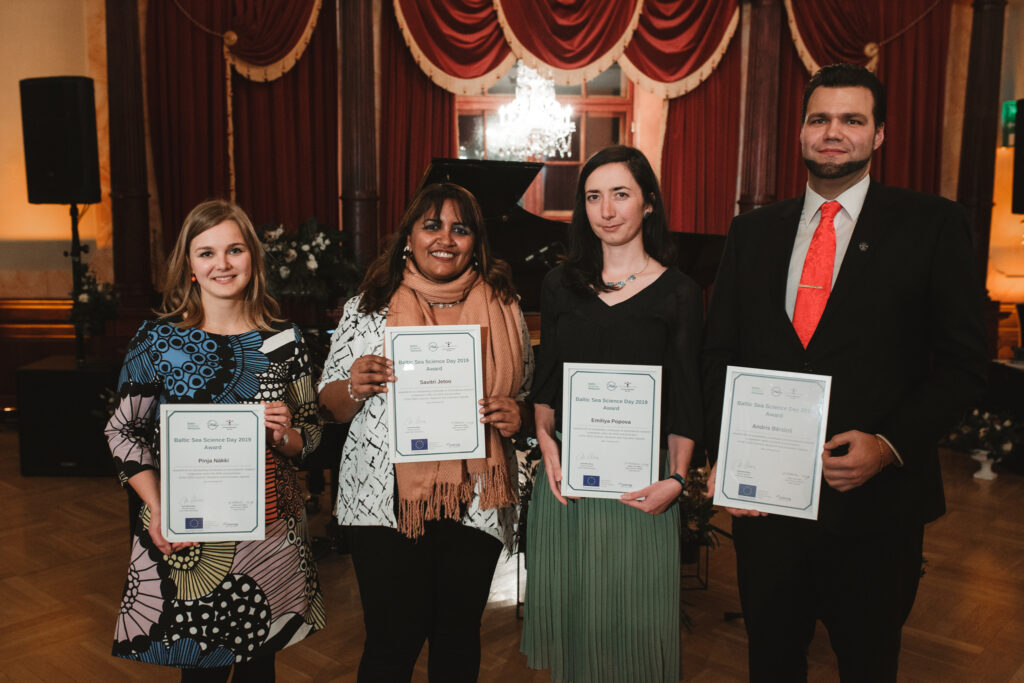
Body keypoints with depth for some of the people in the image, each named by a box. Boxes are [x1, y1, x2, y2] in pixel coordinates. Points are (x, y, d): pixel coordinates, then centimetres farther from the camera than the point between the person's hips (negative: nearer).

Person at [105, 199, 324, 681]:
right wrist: (156, 507, -9)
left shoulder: (283, 340, 1)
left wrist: (286, 436, -14)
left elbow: (311, 435, 8)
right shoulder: (158, 340, -4)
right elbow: (123, 431, 1)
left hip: (270, 531, 2)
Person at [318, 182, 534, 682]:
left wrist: (516, 415, -10)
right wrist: (355, 387, -17)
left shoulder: (503, 308, 4)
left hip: (474, 503, 2)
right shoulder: (368, 307, 2)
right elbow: (331, 407, 5)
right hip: (385, 500, -1)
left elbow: (530, 393, 12)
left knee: (458, 633, 15)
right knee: (392, 640, 4)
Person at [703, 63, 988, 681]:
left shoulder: (933, 225, -3)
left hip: (875, 503, -2)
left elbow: (965, 364, -5)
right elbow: (720, 355, 8)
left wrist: (890, 444, -18)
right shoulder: (753, 232, 7)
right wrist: (725, 456, -4)